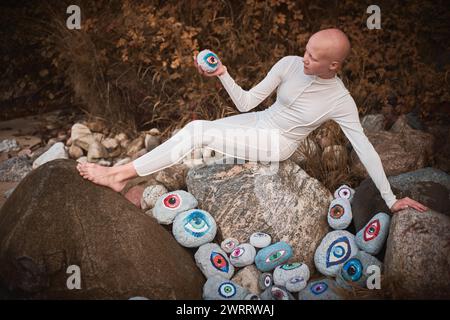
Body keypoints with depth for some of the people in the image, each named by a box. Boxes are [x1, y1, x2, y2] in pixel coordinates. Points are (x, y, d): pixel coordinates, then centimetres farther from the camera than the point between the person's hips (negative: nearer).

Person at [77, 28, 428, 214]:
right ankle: (123, 176, -7)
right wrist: (223, 75, -23)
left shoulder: (342, 101, -19)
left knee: (198, 132, -22)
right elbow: (246, 102, -6)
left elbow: (366, 150, -16)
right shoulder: (290, 64, -10)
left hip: (277, 144, -6)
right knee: (195, 127, -15)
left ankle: (119, 173, -19)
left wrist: (391, 199, -15)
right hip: (258, 122, 6)